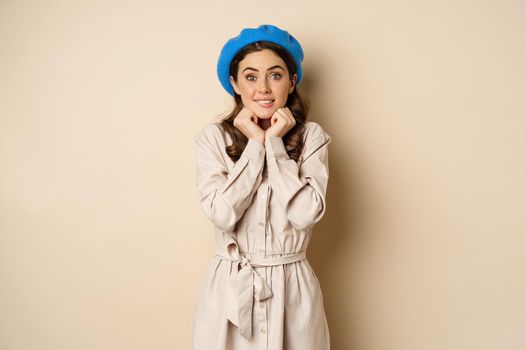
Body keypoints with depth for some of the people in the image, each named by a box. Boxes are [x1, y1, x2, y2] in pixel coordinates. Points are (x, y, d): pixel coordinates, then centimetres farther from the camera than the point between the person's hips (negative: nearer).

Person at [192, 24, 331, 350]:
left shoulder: (312, 137, -3)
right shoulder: (213, 137, -4)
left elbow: (306, 214, -15)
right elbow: (222, 213, -16)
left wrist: (274, 143, -13)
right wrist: (255, 144, -13)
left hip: (293, 289, 0)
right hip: (229, 288, 0)